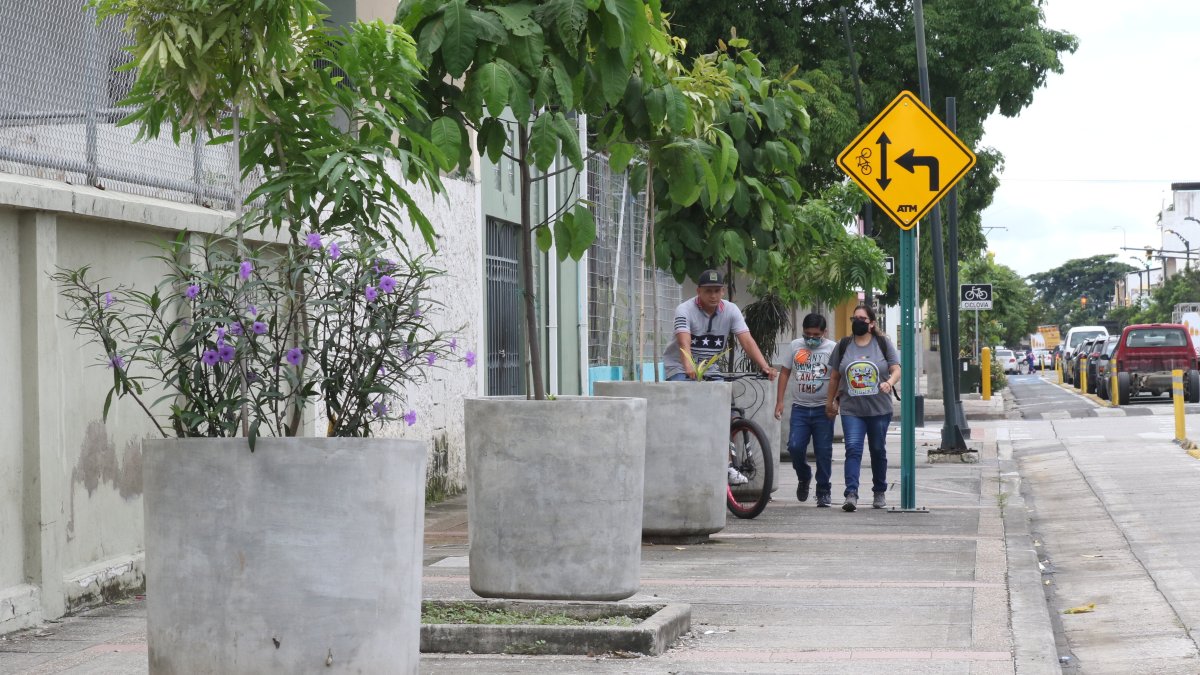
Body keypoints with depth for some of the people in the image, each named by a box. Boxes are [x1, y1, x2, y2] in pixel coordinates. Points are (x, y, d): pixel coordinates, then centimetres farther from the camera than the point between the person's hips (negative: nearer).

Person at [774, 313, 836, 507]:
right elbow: (785, 373, 13)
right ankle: (804, 477, 19)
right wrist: (780, 401, 6)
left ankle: (824, 492, 12)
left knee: (823, 452, 0)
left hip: (823, 409, -2)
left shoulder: (832, 348, -1)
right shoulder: (795, 346, 8)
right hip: (800, 407, 2)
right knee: (795, 447, -9)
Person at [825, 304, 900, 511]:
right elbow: (834, 377, 15)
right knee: (853, 449, -14)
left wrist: (889, 382, -23)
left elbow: (896, 369, -2)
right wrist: (830, 401, 16)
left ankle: (879, 492, 27)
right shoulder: (843, 346, 8)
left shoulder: (883, 344, 4)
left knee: (878, 451, 11)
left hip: (879, 409, 0)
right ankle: (851, 494, -22)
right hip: (851, 409, 0)